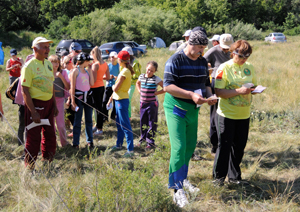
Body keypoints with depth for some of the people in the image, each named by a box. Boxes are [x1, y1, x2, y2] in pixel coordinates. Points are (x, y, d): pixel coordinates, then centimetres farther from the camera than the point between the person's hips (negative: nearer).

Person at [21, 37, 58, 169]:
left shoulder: (48, 64, 10)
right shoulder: (29, 66, -14)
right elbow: (25, 90, -17)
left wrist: (54, 104, 16)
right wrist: (33, 112, -21)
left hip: (49, 103, 7)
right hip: (35, 104, -7)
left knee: (50, 135, 14)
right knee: (33, 138, 0)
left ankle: (47, 162, 29)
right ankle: (29, 167, 13)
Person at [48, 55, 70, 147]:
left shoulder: (63, 72, 3)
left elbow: (68, 87, -3)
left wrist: (61, 76, -11)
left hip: (60, 99, 0)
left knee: (60, 124, -3)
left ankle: (64, 143, 12)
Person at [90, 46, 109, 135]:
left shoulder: (95, 65, -18)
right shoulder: (105, 64, 6)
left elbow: (93, 79, -20)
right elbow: (108, 76, 13)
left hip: (95, 88, -8)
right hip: (102, 86, 8)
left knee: (98, 108, -2)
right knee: (99, 107, 17)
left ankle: (99, 129, 3)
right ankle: (98, 125, 28)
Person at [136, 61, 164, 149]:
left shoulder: (156, 79, -10)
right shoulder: (141, 76, 4)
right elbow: (137, 83, 27)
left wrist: (156, 93, -14)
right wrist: (140, 91, 12)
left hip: (152, 103, -5)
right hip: (143, 102, 5)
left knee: (152, 123, 0)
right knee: (143, 122, 13)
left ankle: (151, 142, 5)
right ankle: (143, 139, 27)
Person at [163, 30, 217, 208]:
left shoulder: (203, 62, 8)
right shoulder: (175, 61, -13)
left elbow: (206, 83, 17)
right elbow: (168, 86, -20)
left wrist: (209, 96, -6)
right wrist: (191, 95, -29)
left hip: (193, 109, 7)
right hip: (176, 108, -7)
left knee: (190, 146, 13)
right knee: (179, 148, -13)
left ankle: (182, 178, 31)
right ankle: (177, 188, -7)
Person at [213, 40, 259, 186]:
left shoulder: (249, 67, 6)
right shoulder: (224, 68, -10)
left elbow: (254, 85, 17)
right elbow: (219, 92, -17)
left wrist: (254, 90, -7)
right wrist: (239, 91, -26)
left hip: (244, 115, 5)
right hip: (226, 115, -5)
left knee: (239, 146, 11)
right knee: (224, 146, 2)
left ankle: (234, 176, 26)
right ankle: (219, 176, 18)